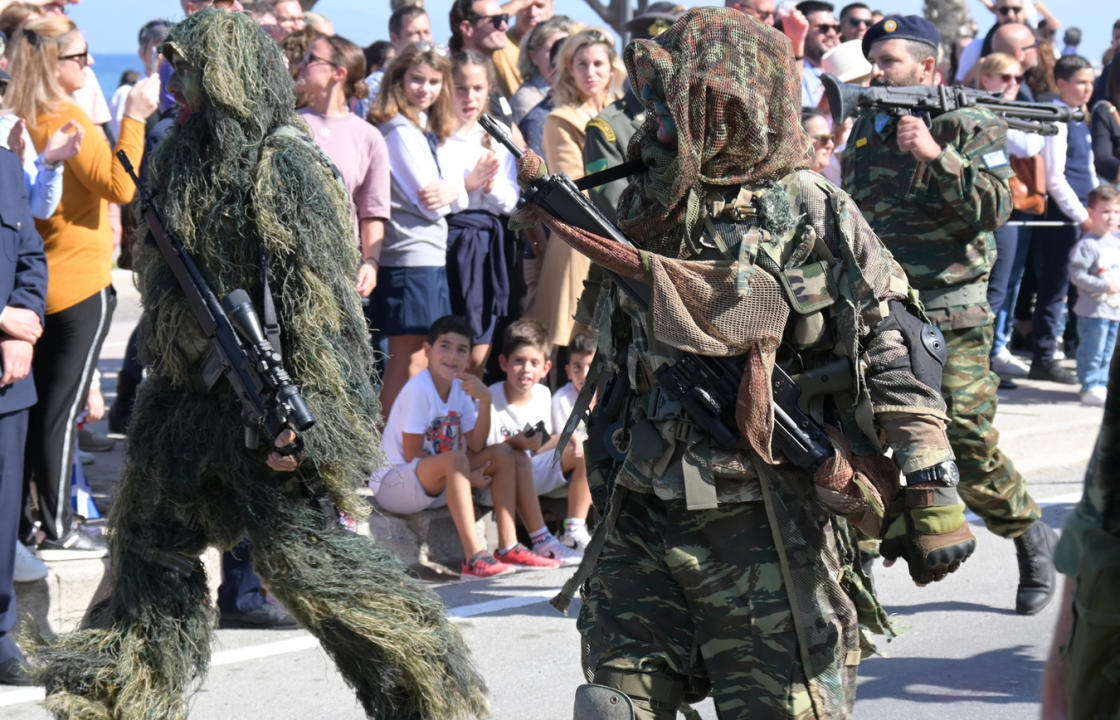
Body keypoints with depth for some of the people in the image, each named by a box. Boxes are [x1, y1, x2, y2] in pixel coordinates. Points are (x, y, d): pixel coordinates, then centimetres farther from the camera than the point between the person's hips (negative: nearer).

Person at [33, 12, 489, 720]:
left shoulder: (285, 166, -15)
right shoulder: (184, 160, 12)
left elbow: (317, 301, -20)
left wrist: (301, 420, -24)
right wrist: (152, 366, 22)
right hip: (188, 395, 9)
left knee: (309, 555, -7)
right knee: (152, 542, 13)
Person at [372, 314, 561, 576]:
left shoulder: (460, 388, 4)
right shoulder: (418, 390, -20)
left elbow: (476, 446, -1)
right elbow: (412, 455, -20)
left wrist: (485, 401, -14)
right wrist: (466, 476, -18)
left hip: (438, 485, 9)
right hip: (394, 485, -9)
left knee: (502, 454, 0)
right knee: (455, 460, -35)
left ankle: (508, 547, -6)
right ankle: (474, 557, -40)